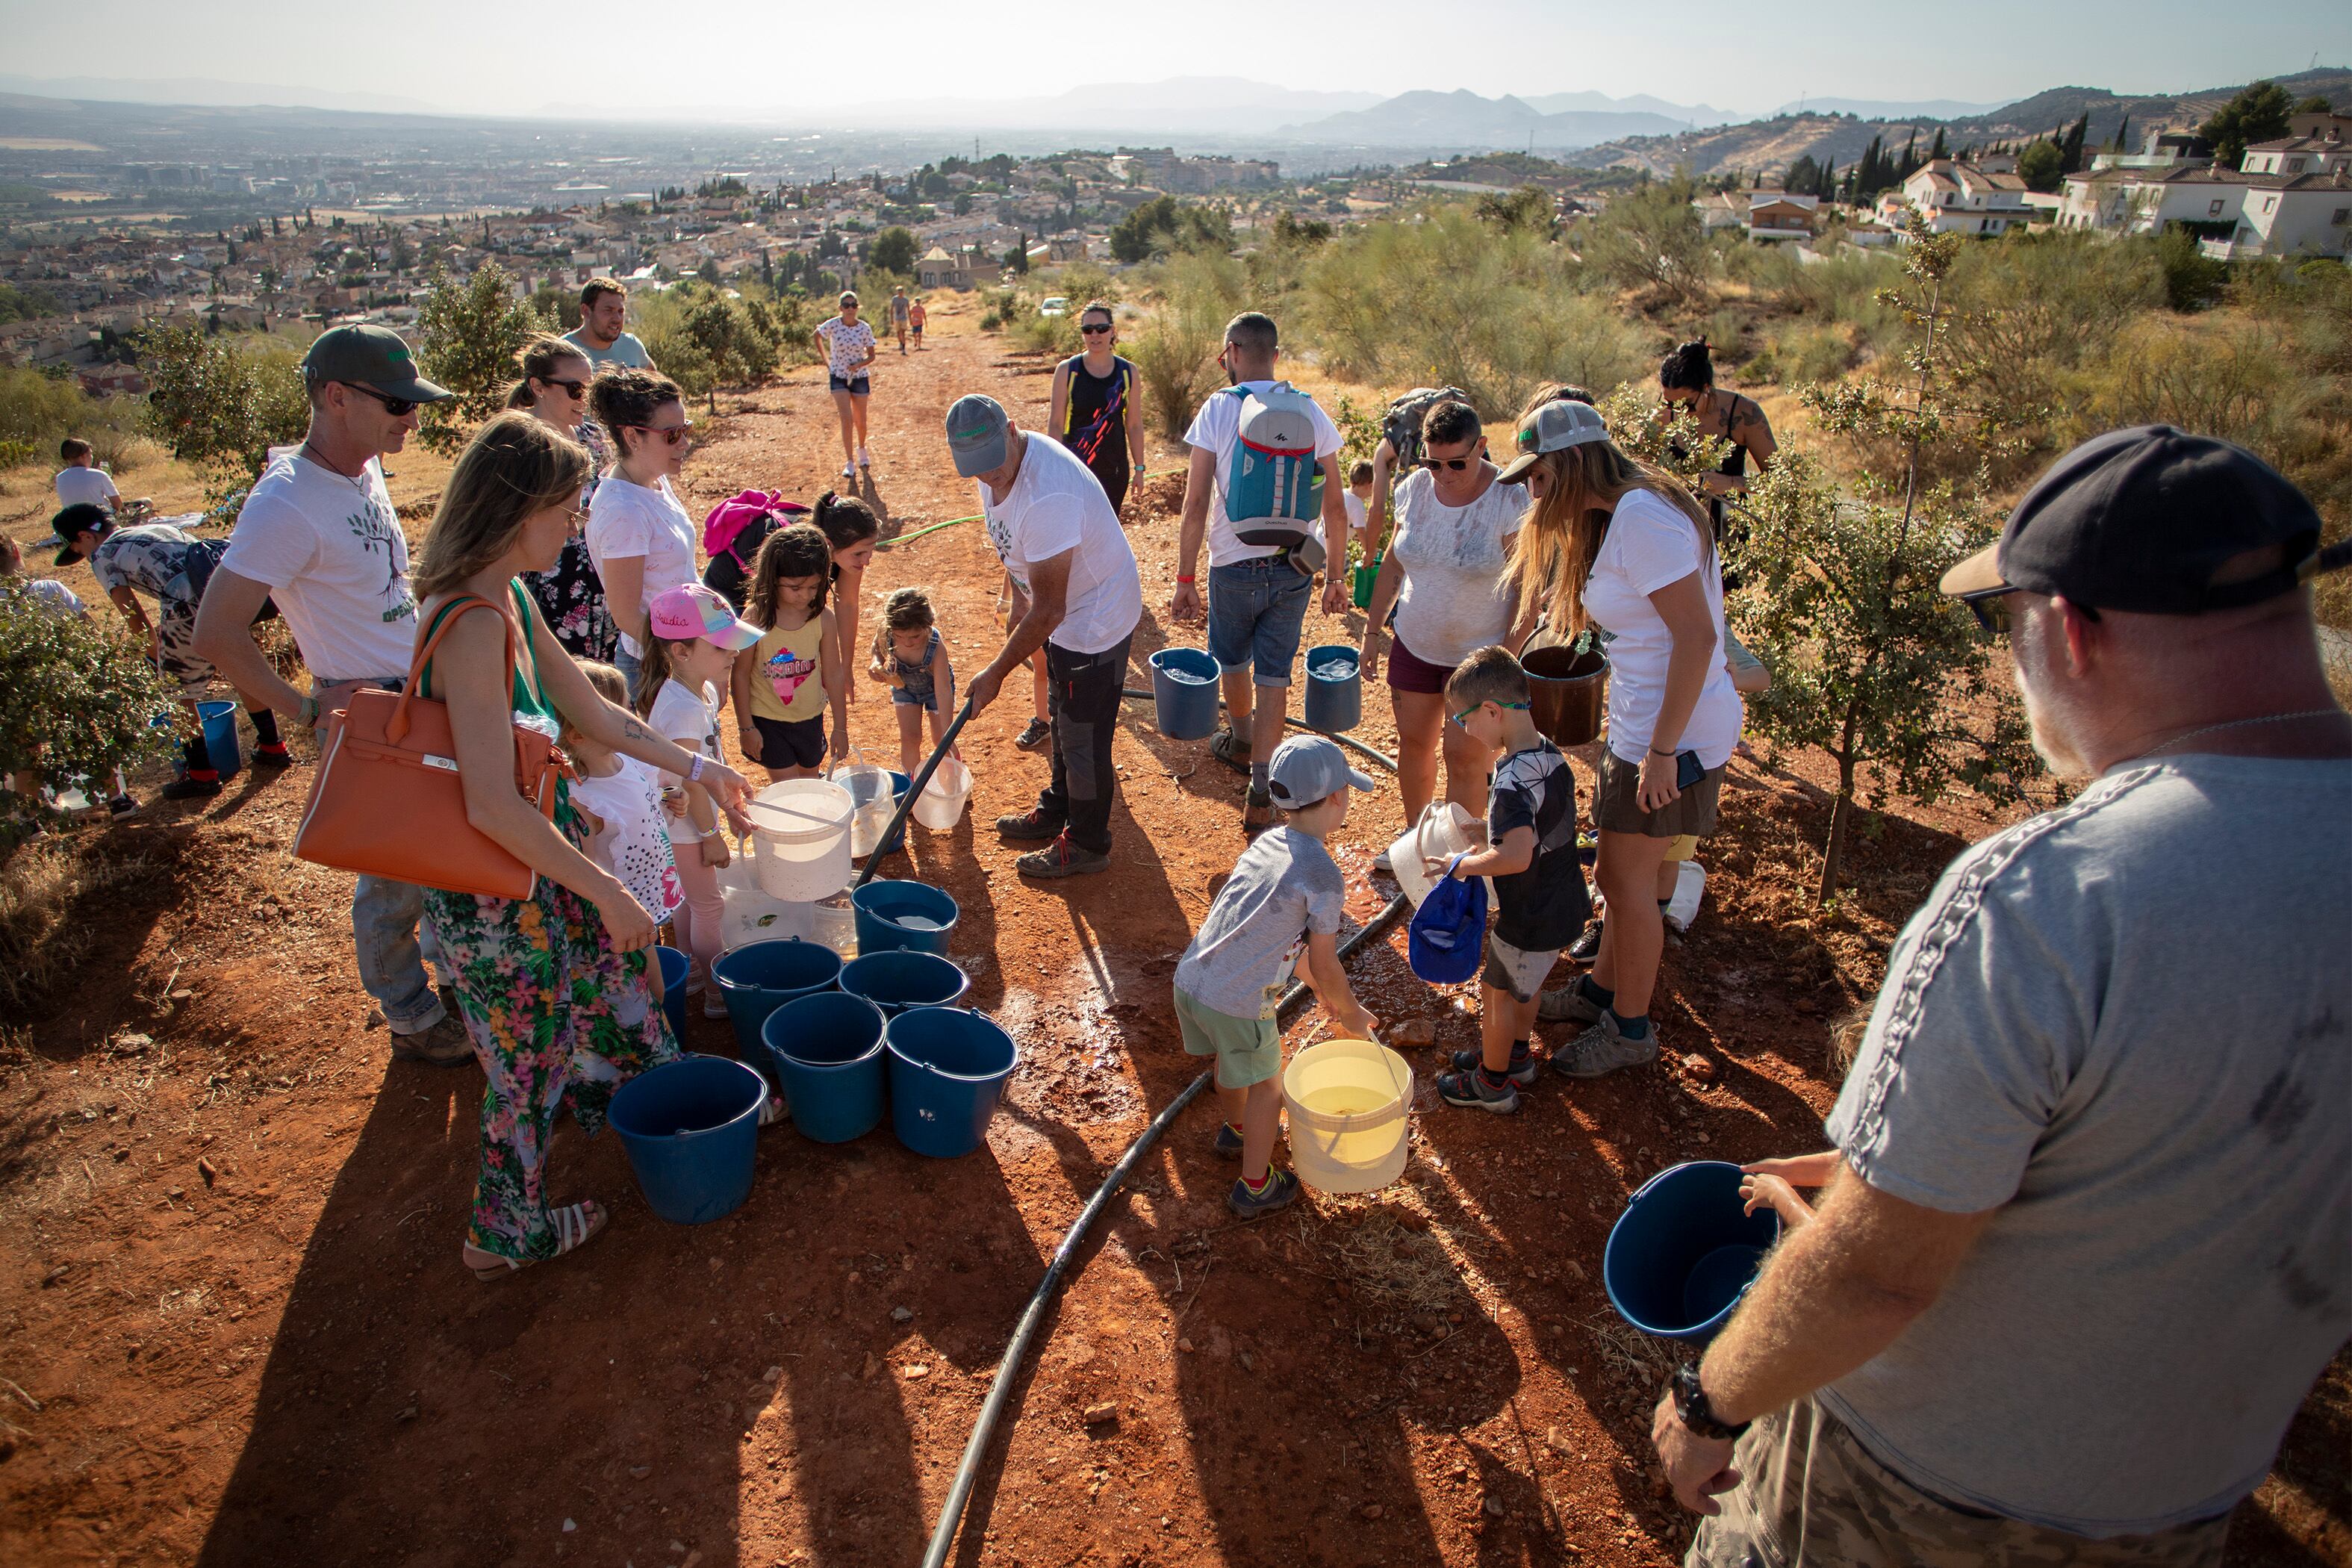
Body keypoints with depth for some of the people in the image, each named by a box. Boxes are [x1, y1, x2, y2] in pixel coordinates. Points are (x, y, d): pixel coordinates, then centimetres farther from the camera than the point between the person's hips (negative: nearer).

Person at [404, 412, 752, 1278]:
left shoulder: (509, 599, 0)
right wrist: (607, 891, -24)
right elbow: (493, 805, -32)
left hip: (540, 860, 9)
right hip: (493, 893, -9)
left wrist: (698, 766, 16)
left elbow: (592, 710, 13)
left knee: (613, 963, 27)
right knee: (529, 1061, 11)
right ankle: (507, 1235, 35)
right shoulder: (472, 623, -30)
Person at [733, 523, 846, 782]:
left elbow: (833, 675, -3)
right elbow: (740, 674, -10)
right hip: (767, 721, -3)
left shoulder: (823, 619, -10)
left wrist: (840, 728, 2)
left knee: (810, 779, 17)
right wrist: (746, 727, -7)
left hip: (810, 719, 3)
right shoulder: (756, 620, -19)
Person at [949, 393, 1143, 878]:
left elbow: (1049, 610, -31)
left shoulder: (1047, 496, -36)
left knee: (1083, 736, 3)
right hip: (1068, 608, 10)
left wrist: (996, 672, -23)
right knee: (1063, 718, 25)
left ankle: (1086, 844, 22)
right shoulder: (1000, 463, -7)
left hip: (1097, 616, -10)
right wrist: (1018, 604, 22)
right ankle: (1058, 810, 45)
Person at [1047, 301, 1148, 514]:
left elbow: (1134, 425, 7)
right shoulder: (1067, 370, -4)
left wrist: (1139, 468, 5)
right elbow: (1056, 424, -2)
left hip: (1115, 470, 3)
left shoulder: (1127, 371, 3)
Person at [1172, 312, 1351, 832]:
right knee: (1274, 677, 7)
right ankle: (1259, 796, 3)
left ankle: (1241, 743, 47)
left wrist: (1185, 580, -7)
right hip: (1294, 568, 2)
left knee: (1233, 662, 23)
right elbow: (1336, 509, 1)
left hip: (1235, 567, -2)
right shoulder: (1312, 413, -1)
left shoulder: (1218, 409, -10)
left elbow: (1195, 506, -13)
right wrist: (1335, 577, 12)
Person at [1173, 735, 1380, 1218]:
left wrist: (1320, 991, 28)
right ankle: (1255, 1187, 33)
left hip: (1190, 979, 7)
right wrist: (1352, 1013, 9)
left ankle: (1236, 1132, 58)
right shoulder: (1324, 875, -16)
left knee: (1231, 1063, 32)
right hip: (1238, 1004, -7)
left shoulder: (1265, 843, 7)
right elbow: (1324, 965, -10)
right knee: (1265, 1085, 18)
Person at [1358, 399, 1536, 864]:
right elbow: (1393, 564, 10)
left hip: (1480, 652, -5)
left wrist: (1507, 657, -21)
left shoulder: (1510, 500, -18)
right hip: (1414, 644, 5)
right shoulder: (1415, 488, -2)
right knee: (1414, 742, 15)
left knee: (1464, 757, -1)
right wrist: (1373, 630, 10)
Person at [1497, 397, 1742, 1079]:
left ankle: (1629, 1028, 22)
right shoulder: (1613, 517, 11)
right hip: (1641, 725, 9)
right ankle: (1603, 989, 39)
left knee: (1626, 881, 4)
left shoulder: (1642, 516, -21)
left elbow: (1697, 635, -25)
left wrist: (1662, 751, -24)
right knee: (1615, 873, 20)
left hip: (1675, 733, -9)